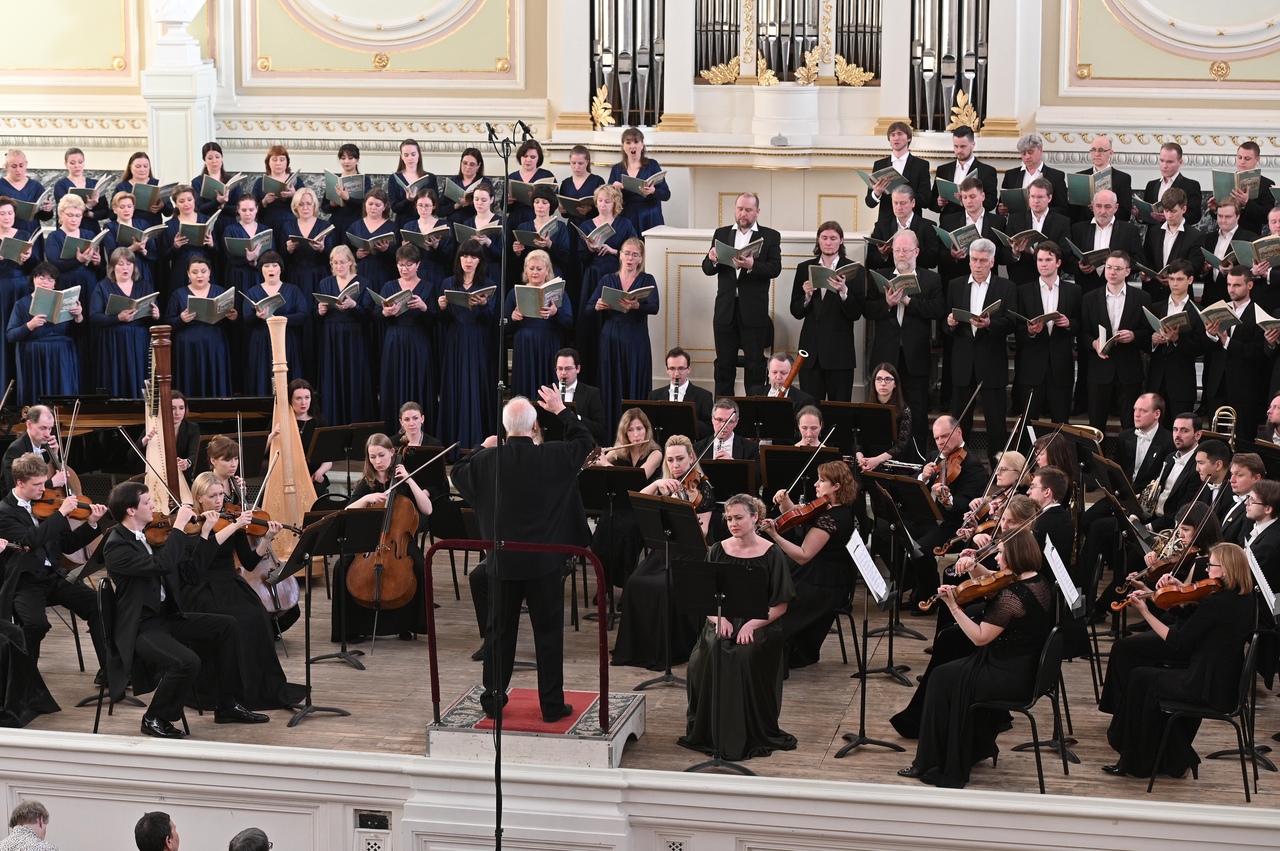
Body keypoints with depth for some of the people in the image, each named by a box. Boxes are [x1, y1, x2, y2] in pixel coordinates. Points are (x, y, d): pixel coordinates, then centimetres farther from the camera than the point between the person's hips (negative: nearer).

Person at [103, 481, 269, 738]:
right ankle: (155, 718, -5)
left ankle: (227, 706, 12)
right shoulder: (116, 546, -19)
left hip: (166, 615, 9)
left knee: (225, 626, 5)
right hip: (140, 628, -9)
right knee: (187, 661, -30)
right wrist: (179, 526, -27)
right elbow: (162, 564, -33)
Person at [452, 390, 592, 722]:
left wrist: (482, 447, 23)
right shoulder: (552, 457, -12)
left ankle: (493, 701, 19)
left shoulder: (488, 460, -8)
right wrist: (561, 411, 15)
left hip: (502, 561, 2)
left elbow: (458, 474, 12)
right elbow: (585, 442, 7)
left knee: (500, 632, 13)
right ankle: (552, 705, 9)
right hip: (544, 561, -2)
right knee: (549, 632, 6)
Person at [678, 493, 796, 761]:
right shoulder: (718, 551, 9)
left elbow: (780, 606, -1)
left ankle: (751, 734, -16)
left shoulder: (771, 555, 0)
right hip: (722, 622, 3)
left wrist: (753, 623, -16)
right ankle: (712, 731, -14)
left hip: (760, 625, -3)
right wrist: (718, 619, -11)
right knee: (709, 655, -28)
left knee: (746, 655, -33)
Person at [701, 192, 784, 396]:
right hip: (726, 309, 3)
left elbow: (775, 268, -9)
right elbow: (707, 269, 7)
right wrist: (713, 260, -17)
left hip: (754, 312, -3)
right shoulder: (721, 234, 11)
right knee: (724, 364, 6)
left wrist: (752, 266, -27)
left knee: (754, 364, 1)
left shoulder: (770, 236, 3)